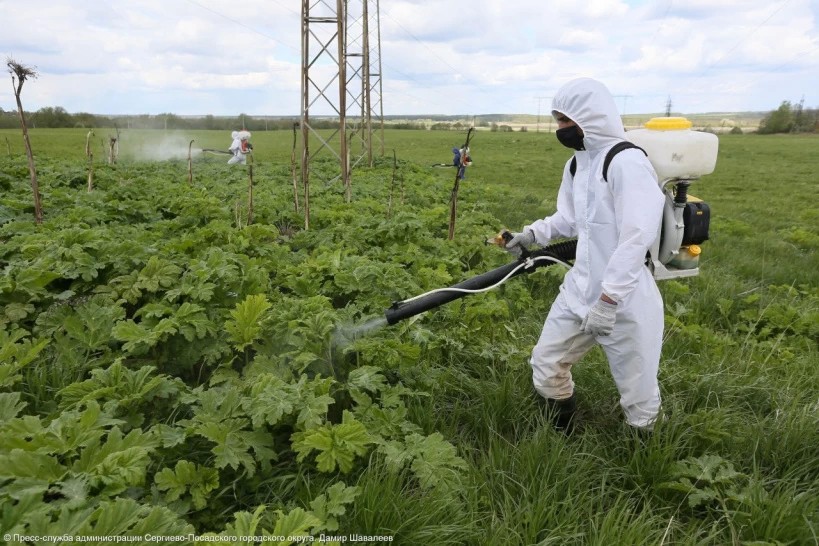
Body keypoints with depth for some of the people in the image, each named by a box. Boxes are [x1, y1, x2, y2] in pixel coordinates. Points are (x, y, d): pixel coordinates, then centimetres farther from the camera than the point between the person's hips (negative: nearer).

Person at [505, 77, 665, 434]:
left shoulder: (627, 162, -20)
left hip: (625, 300, -8)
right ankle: (563, 442, 37)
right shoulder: (577, 164, 8)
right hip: (580, 290, 9)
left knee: (637, 393, 7)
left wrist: (608, 301, -27)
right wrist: (533, 233, 3)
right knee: (546, 366, 16)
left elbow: (636, 238, -25)